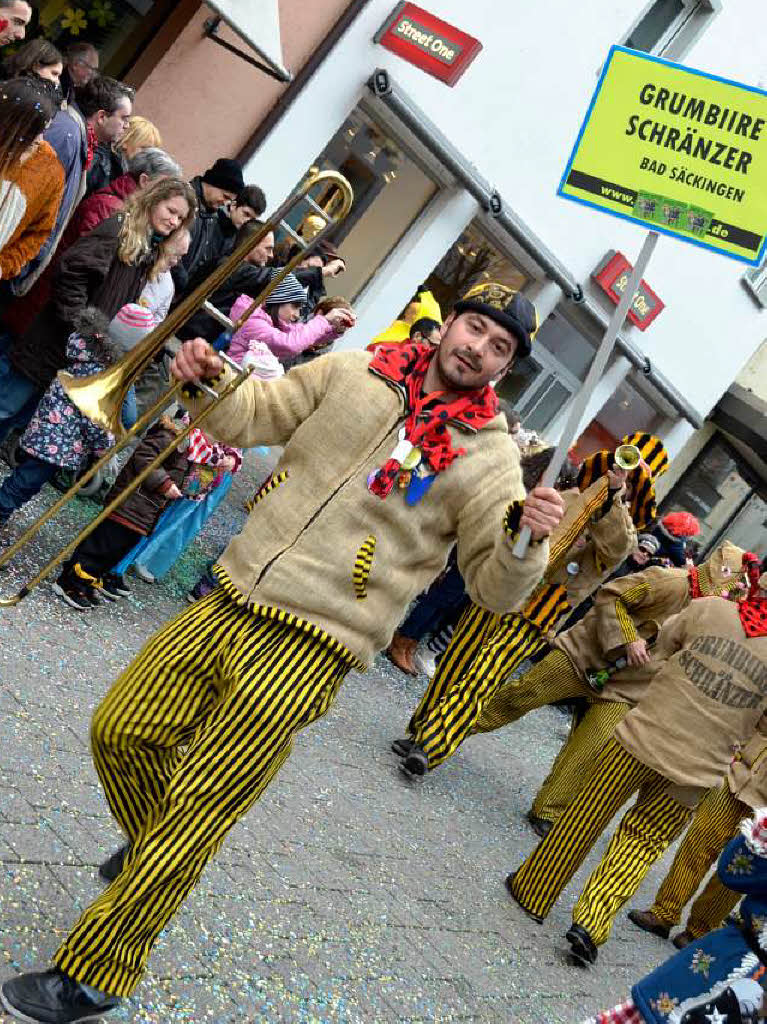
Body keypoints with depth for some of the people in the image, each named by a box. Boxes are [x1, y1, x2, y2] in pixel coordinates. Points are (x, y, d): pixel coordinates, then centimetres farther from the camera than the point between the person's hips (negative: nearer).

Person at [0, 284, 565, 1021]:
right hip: (231, 600, 5)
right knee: (120, 732, 12)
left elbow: (495, 586, -4)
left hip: (307, 647, -5)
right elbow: (248, 418, 13)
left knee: (195, 817, -1)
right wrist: (209, 383, -8)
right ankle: (148, 849, 44)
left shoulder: (488, 455, -4)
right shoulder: (355, 373, 6)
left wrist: (525, 539, -25)